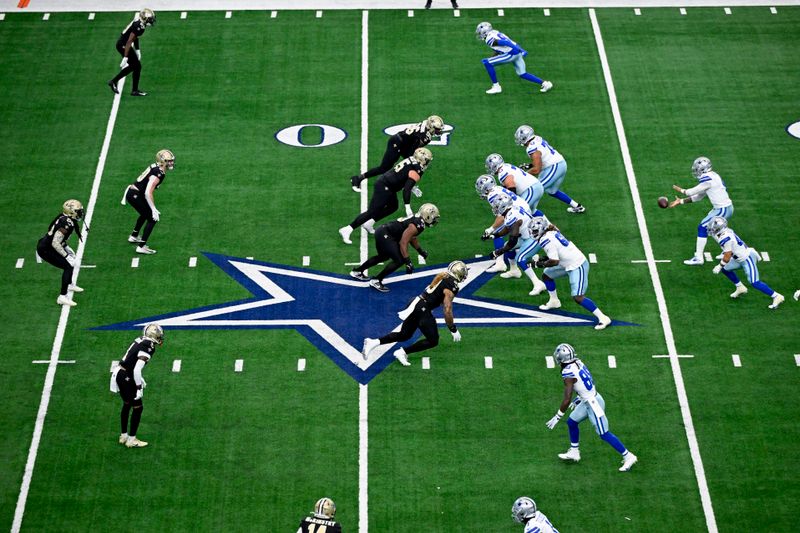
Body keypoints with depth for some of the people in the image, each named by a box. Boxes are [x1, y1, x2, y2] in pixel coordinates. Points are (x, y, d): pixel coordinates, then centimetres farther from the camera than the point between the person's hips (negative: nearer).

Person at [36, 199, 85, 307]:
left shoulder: (64, 218, 2)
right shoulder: (67, 223, -26)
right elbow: (55, 243, -28)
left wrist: (67, 248, 14)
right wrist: (66, 255, -18)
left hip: (46, 244, 10)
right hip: (45, 250, -10)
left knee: (72, 260, 23)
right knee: (68, 266, -12)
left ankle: (69, 285, 43)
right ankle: (62, 297, -13)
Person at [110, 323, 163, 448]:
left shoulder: (139, 340, 8)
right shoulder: (148, 347, -17)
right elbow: (137, 369, -24)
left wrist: (141, 380, 25)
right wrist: (139, 387, -15)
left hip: (119, 374, 9)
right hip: (126, 378, -9)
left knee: (127, 405, 24)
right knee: (137, 408, 5)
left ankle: (123, 436, 36)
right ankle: (131, 440, 13)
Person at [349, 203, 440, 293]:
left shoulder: (418, 220, 9)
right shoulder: (416, 226, -21)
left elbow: (412, 238, 26)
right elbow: (403, 243, -24)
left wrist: (421, 251, 32)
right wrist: (408, 262, -24)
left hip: (381, 232, 10)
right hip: (384, 236, -10)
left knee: (383, 256, 31)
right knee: (399, 260, -12)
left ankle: (357, 271, 44)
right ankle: (376, 281, -3)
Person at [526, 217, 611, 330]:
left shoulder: (546, 240, -21)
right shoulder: (552, 233, 6)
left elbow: (554, 261, -24)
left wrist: (540, 264, -9)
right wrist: (544, 259, 9)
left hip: (577, 266, -10)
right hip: (569, 264, 10)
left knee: (578, 297, -17)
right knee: (546, 276, 20)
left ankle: (602, 318, -13)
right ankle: (554, 301, 40)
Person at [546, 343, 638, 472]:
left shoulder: (568, 373, -24)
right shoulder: (578, 363, 1)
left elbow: (567, 400, -23)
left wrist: (557, 417, -12)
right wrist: (577, 400, 29)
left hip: (593, 403, -9)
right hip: (591, 398, 9)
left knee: (604, 434, 1)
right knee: (572, 422, 19)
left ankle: (628, 456, 9)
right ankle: (574, 452, 32)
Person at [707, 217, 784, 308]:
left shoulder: (725, 238, -25)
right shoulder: (727, 232, 2)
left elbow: (727, 257, -22)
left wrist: (719, 266, -12)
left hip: (747, 259, -10)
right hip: (741, 258, 10)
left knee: (755, 283, -10)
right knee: (725, 269, 17)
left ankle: (777, 297, -2)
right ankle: (740, 288, 29)